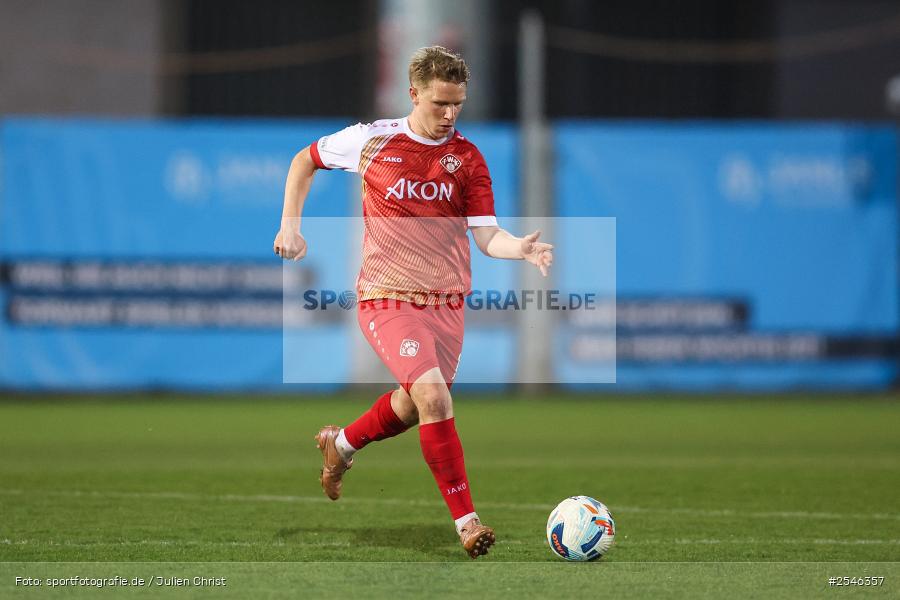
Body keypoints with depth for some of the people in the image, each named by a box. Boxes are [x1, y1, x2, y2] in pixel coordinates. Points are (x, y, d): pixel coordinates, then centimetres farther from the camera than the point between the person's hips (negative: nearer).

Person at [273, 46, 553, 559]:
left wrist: (522, 248, -25)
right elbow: (305, 161, 14)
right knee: (434, 397, -22)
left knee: (412, 408, 15)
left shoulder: (468, 158, 2)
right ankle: (467, 520, -18)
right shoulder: (372, 140, -3)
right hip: (387, 299, -4)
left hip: (446, 301, 4)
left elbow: (487, 236, -4)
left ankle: (341, 445, 47)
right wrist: (290, 225, 6)